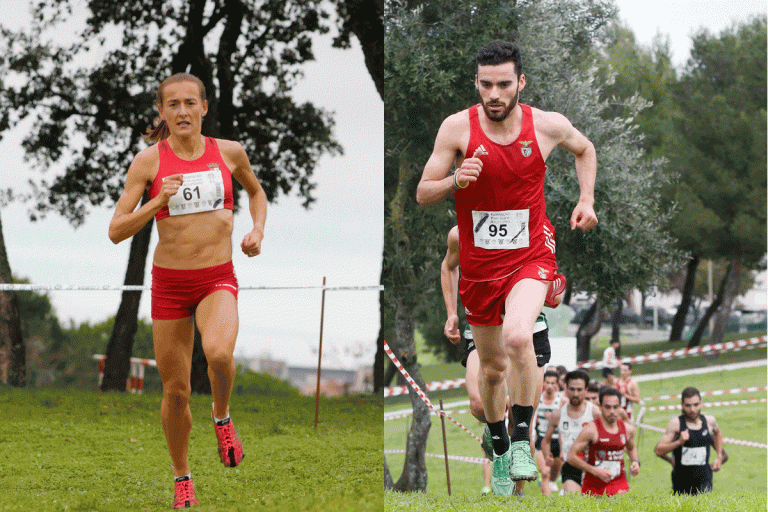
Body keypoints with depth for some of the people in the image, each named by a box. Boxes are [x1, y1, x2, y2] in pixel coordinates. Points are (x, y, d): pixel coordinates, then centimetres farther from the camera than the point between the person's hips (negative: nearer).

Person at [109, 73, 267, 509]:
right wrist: (158, 203, -21)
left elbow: (256, 191, 24)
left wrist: (257, 231, 5)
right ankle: (182, 477, 28)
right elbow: (116, 231, -6)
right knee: (176, 390, 6)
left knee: (219, 351, -32)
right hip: (170, 282, 1)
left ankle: (222, 417, -1)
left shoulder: (229, 152, 2)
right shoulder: (149, 161, -4)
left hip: (218, 280, 0)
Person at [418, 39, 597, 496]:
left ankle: (523, 438, -17)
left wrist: (586, 199, 2)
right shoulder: (457, 128, -10)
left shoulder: (548, 126, -8)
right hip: (479, 265, 2)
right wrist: (456, 180, -24)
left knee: (517, 337, -31)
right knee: (492, 367, 14)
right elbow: (423, 194, -4)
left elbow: (585, 150, 16)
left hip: (531, 257, -2)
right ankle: (500, 450, 39)